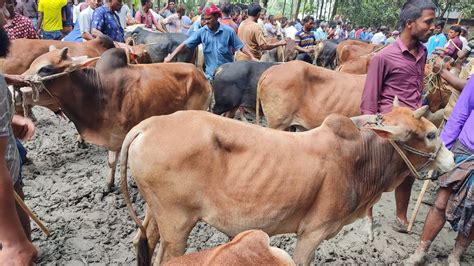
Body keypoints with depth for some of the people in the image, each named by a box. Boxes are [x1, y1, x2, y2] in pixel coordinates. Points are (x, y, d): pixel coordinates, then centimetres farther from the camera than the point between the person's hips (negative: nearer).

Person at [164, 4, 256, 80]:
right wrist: (170, 57, -11)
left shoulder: (228, 31, -7)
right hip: (210, 74, 1)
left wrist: (252, 57, -13)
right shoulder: (201, 32, -3)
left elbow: (241, 46, -1)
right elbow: (185, 44, -3)